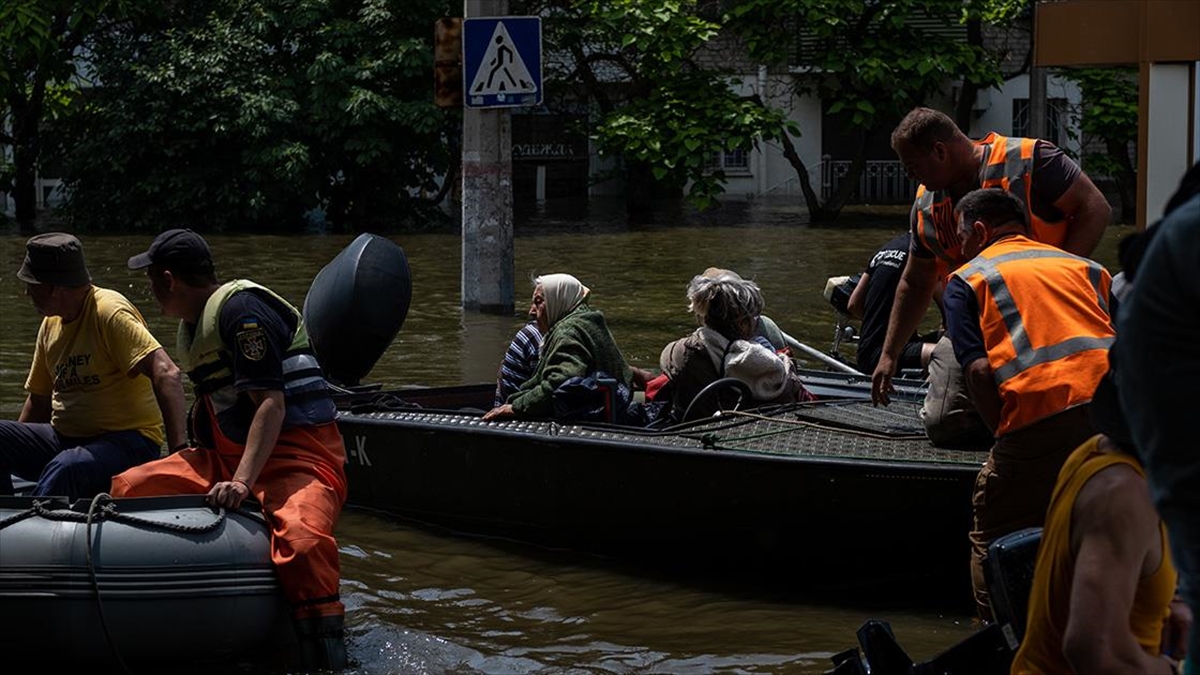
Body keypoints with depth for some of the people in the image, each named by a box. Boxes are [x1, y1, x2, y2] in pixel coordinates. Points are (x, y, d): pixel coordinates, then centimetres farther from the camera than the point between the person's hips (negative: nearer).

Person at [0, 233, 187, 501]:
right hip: (64, 439, 8)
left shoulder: (110, 313, -14)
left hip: (127, 442, -8)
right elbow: (39, 399, 24)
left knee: (66, 468, -38)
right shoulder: (50, 323, 12)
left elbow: (166, 374, -26)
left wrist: (179, 449, -35)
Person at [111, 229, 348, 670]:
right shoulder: (192, 327, 19)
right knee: (128, 489, -1)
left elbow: (271, 403, -22)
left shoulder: (241, 308, -12)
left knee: (302, 539, -39)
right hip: (227, 457, 10)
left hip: (295, 456, -10)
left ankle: (326, 661, -38)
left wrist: (242, 481, -30)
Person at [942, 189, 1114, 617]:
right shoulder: (1084, 267, 28)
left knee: (993, 541, 11)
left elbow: (979, 370, 1)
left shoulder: (967, 279, 15)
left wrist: (1005, 438, 8)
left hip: (1042, 413, -4)